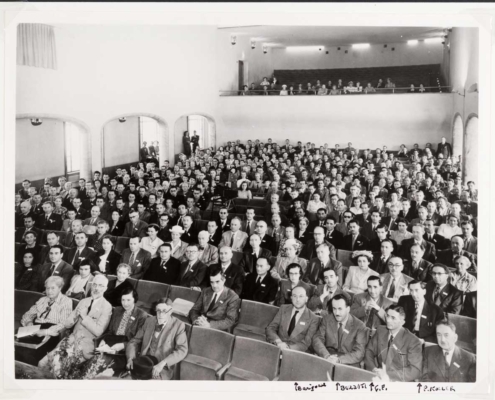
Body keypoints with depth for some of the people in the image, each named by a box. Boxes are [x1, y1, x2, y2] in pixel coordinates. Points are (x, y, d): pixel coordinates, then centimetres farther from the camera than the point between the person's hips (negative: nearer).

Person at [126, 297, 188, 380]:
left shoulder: (178, 326, -2)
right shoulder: (149, 321, 12)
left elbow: (182, 350, -13)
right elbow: (134, 341, 14)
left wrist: (162, 364, -24)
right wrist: (130, 358, -6)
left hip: (162, 369, -4)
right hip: (143, 363, 4)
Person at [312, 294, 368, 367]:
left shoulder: (360, 327, -1)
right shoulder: (326, 319, 8)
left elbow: (359, 353, -9)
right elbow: (317, 339, 0)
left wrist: (339, 360, -25)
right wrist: (327, 356, -20)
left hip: (348, 365, -2)